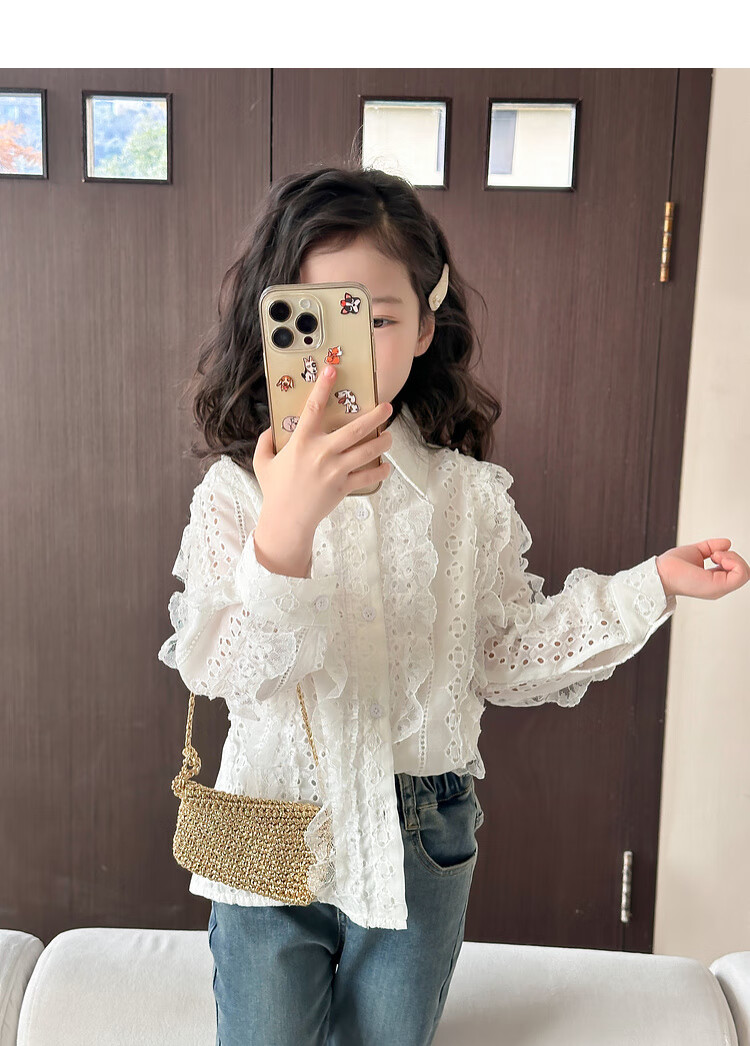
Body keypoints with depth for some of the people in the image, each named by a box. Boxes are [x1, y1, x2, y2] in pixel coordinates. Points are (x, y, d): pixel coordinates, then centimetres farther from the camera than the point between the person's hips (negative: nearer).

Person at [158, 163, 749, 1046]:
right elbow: (225, 670, -26)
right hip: (272, 845, -1)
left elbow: (506, 656, 1)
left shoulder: (469, 494, -6)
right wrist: (285, 526, -43)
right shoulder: (235, 493, -14)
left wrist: (651, 585, -3)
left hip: (421, 848, 2)